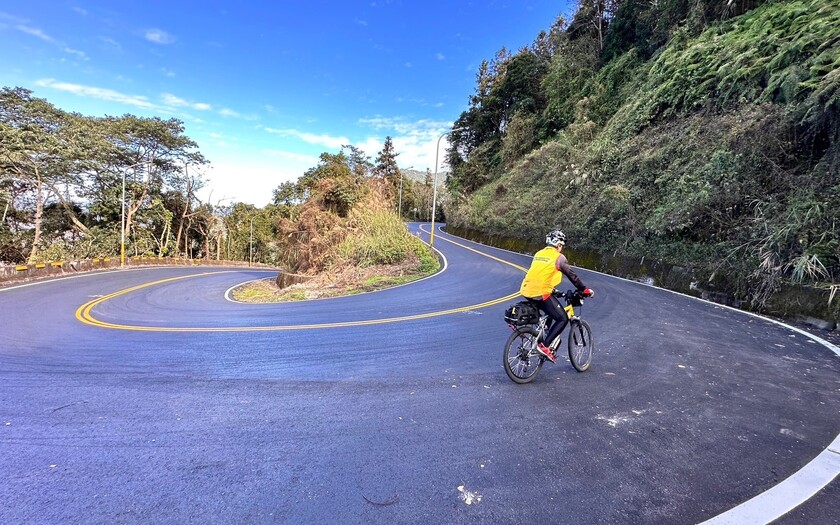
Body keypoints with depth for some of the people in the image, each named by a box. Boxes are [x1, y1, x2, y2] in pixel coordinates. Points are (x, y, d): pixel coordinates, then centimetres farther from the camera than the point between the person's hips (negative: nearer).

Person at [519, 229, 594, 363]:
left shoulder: (538, 254, 20)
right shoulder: (559, 257, -1)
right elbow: (572, 275, 2)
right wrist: (584, 290, 13)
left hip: (527, 292, 8)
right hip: (541, 294, -8)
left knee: (550, 313, 29)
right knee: (563, 319, 4)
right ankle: (545, 346, -6)